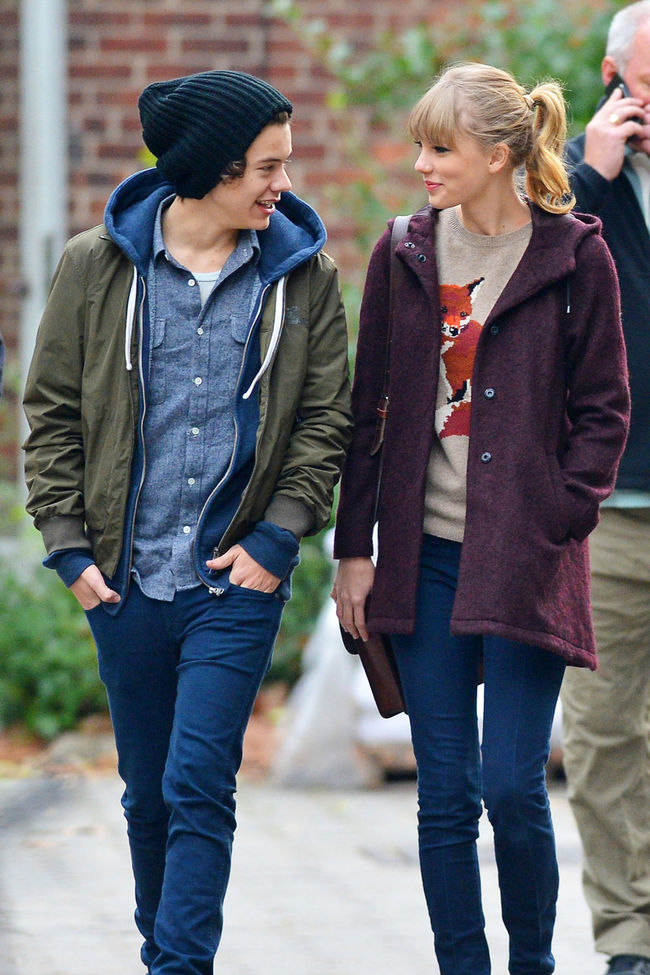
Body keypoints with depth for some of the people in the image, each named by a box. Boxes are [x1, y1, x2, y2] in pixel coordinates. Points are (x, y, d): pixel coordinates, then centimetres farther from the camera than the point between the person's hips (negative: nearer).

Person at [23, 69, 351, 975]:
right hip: (126, 577, 1)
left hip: (238, 579, -1)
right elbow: (52, 409, 5)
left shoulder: (305, 276, 1)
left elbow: (325, 418, 4)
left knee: (199, 785, -12)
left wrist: (277, 536, -6)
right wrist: (69, 544, -1)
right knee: (149, 791, 12)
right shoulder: (97, 265, 0)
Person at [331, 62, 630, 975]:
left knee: (513, 788, -6)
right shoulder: (405, 256, 7)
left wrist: (557, 523, -9)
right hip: (425, 555, 3)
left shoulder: (575, 258, -3)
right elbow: (367, 409, 10)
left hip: (525, 558, -3)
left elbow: (603, 410, 1)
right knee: (445, 795, 3)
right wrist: (353, 548, 7)